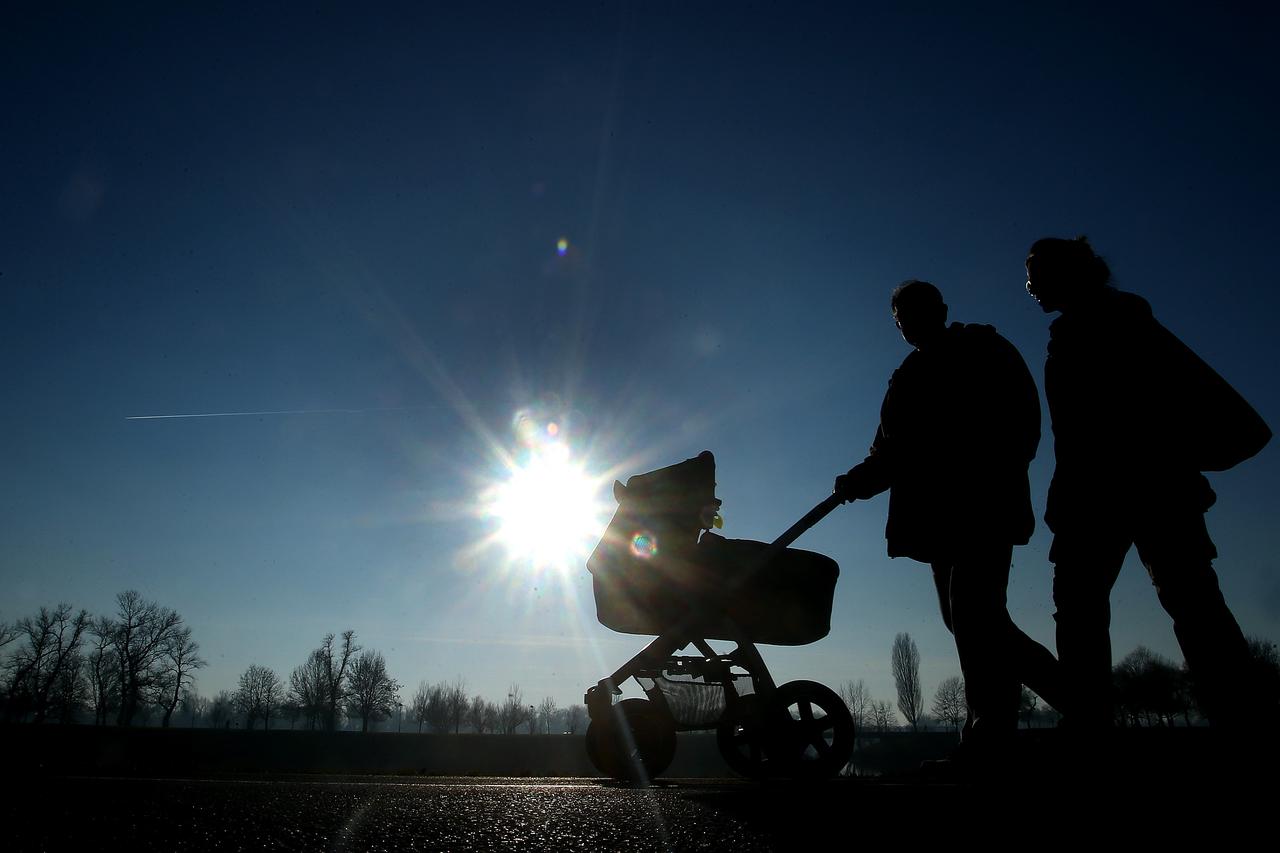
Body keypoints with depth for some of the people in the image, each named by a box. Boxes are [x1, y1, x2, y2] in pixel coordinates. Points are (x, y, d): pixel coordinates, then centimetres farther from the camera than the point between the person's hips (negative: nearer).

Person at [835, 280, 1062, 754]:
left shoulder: (984, 351, 7)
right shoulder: (908, 378, 22)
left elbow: (1023, 418, -4)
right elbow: (892, 453, 17)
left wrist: (995, 473, -18)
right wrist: (858, 481, -1)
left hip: (985, 502, -6)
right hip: (939, 514, 6)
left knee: (973, 609, -16)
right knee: (967, 616, 3)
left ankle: (991, 728, -15)